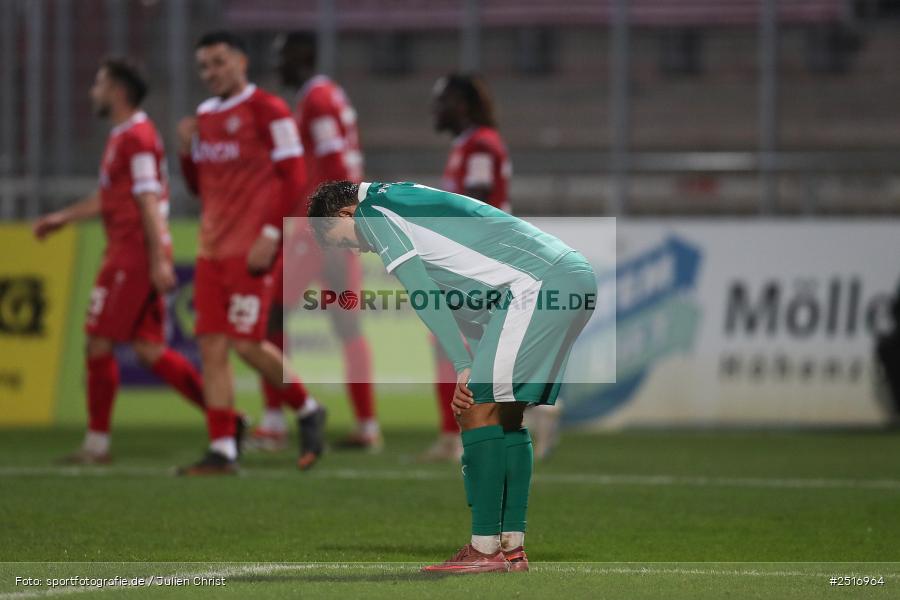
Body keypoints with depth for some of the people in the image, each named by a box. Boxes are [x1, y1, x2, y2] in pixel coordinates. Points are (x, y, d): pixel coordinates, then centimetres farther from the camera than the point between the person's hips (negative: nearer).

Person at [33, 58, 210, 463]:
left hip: (133, 256, -10)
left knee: (99, 344, -4)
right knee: (149, 350, 7)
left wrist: (158, 261, -23)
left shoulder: (136, 137, -13)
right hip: (125, 253, 10)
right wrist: (62, 217, 32)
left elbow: (149, 201, -19)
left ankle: (97, 444, 2)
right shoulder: (122, 137, 18)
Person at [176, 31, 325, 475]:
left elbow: (293, 178, -10)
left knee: (247, 344, -11)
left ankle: (308, 411, 12)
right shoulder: (205, 116, 16)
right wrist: (186, 151, 6)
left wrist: (271, 236, -17)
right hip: (213, 250, 8)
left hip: (251, 249, -8)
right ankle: (222, 451, 1)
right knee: (212, 346, 0)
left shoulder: (267, 111, -7)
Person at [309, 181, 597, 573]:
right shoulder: (409, 206, 30)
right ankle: (512, 547, 10)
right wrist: (472, 379, 14)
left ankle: (486, 549, -11)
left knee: (480, 410, -9)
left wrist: (463, 367, -8)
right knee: (506, 414, 13)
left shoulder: (373, 211, 3)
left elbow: (421, 293, -7)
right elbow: (463, 301, 24)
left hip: (538, 282, -10)